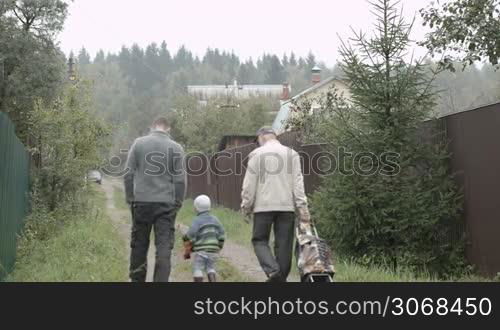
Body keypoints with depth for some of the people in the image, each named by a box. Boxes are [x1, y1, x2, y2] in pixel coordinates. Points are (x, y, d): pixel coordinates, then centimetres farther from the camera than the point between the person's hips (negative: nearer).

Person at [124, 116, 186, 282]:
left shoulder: (138, 143, 5)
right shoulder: (176, 147, 2)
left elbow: (129, 174, 3)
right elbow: (180, 179, 1)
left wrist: (130, 198, 9)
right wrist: (178, 203, 8)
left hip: (141, 202, 1)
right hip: (167, 203, -1)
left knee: (139, 245, 12)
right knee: (164, 247, 0)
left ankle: (137, 279, 20)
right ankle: (161, 279, -6)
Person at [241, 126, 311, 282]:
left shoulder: (256, 154, 2)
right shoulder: (291, 154, 9)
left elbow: (249, 184, -1)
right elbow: (298, 184, 3)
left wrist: (246, 207, 7)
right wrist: (303, 212, 1)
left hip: (263, 205, -2)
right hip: (286, 205, 2)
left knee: (260, 240, 8)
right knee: (284, 244, 8)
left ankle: (272, 270, -14)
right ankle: (281, 277, 9)